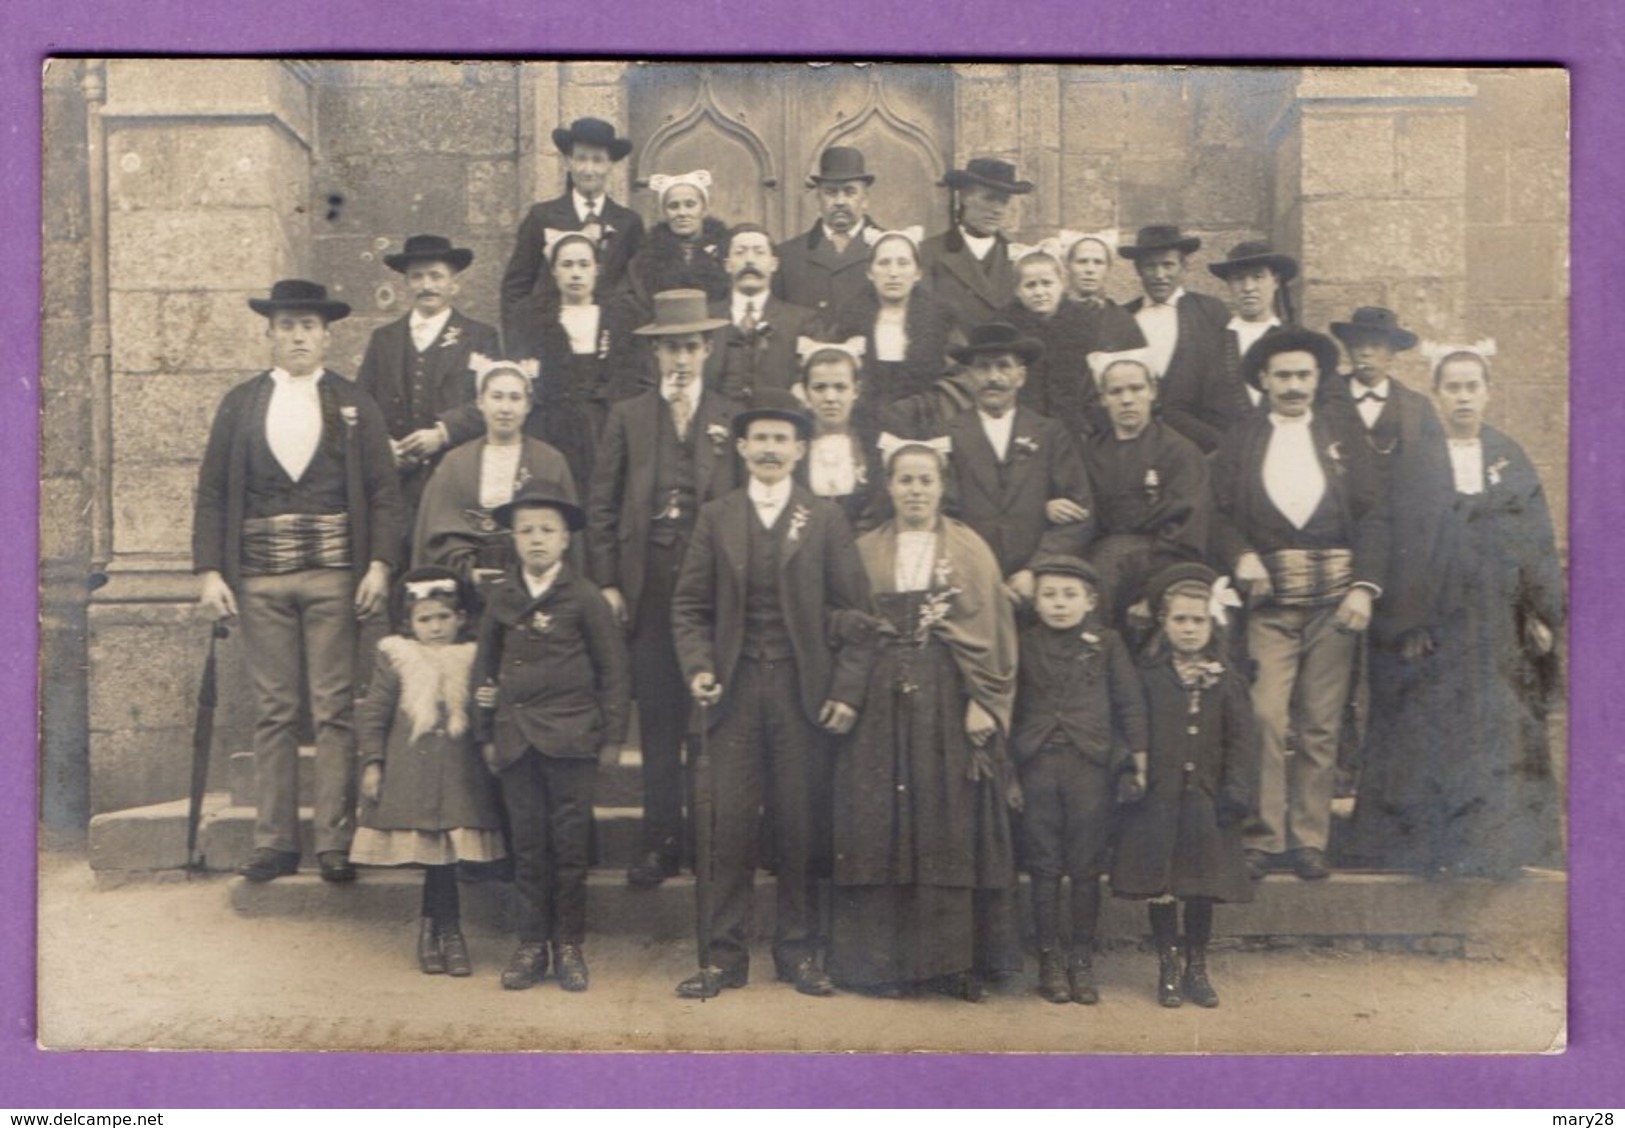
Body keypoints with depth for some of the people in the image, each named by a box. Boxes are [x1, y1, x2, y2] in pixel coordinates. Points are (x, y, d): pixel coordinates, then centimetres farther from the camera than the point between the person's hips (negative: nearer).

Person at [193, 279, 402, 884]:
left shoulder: (355, 405, 8)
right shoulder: (239, 404, 11)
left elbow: (384, 492, 3)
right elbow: (212, 493, 8)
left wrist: (379, 565, -7)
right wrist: (209, 570, -1)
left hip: (334, 574, -1)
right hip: (259, 576, 1)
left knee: (336, 712, 0)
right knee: (272, 713, 5)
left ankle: (335, 842, 5)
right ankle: (273, 840, 11)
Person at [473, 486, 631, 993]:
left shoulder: (583, 597, -3)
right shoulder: (501, 596, 7)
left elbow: (613, 670, 0)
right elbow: (486, 663, 13)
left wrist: (612, 736, -2)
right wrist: (486, 732, 11)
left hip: (570, 736, -3)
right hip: (516, 737, 3)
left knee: (570, 842, 3)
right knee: (527, 843, 8)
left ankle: (569, 945, 14)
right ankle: (531, 945, 16)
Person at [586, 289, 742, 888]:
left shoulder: (734, 418, 8)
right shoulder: (627, 416, 11)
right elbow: (601, 504, 7)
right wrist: (606, 582, -1)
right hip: (648, 585, 1)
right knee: (657, 715, 2)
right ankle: (661, 837, 9)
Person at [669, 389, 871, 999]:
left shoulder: (826, 520, 6)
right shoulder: (715, 518, 9)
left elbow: (852, 609, 4)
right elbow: (689, 606, 9)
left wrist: (848, 688, -5)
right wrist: (697, 666, -7)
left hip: (802, 692, 0)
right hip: (734, 693, 0)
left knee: (800, 827, 5)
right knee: (727, 824, 0)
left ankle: (798, 952, 18)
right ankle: (722, 955, 10)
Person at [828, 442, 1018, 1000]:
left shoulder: (969, 549, 6)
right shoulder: (865, 551, 11)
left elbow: (993, 629, 0)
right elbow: (846, 630, 8)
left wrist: (983, 702, -9)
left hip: (950, 702, -1)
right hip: (882, 703, 1)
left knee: (956, 828, 0)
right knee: (882, 827, 2)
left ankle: (960, 961, 8)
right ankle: (884, 959, 10)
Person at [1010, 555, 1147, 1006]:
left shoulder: (1106, 643, 3)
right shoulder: (1024, 644, 5)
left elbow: (1130, 701, 4)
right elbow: (1007, 705, 8)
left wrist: (1138, 756, -1)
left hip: (1091, 766, -1)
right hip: (1039, 767, 1)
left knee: (1086, 869, 5)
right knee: (1044, 868, 6)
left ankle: (1082, 961, 16)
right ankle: (1051, 960, 16)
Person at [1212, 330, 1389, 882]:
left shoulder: (1344, 433, 12)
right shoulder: (1240, 439, 10)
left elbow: (1374, 514, 6)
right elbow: (1220, 514, 5)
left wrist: (1365, 586, -5)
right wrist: (1240, 557, -14)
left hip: (1334, 598, 1)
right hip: (1268, 599, -1)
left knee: (1321, 727, 3)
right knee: (1265, 718, -11)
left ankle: (1309, 839, 12)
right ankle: (1265, 837, -2)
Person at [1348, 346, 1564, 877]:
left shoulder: (1512, 460, 11)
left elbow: (1538, 545, 8)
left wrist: (1544, 614, 1)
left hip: (1499, 623, 3)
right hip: (1437, 620, -2)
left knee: (1503, 732, 3)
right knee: (1433, 732, -2)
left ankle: (1500, 841, 12)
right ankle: (1435, 844, 4)